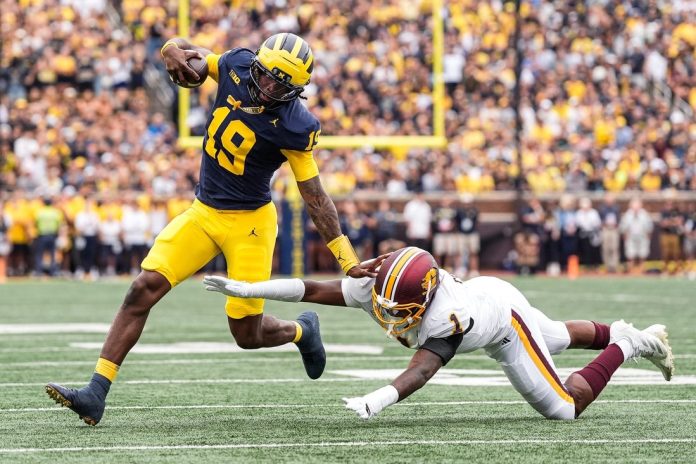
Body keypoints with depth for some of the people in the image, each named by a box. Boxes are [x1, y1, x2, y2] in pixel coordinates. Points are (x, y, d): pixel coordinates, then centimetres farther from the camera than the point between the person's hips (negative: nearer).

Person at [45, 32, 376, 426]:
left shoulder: (293, 127, -19)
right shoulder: (235, 66, -7)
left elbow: (315, 196, -12)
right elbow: (177, 49, 10)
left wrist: (349, 261, -13)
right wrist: (176, 52, -15)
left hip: (249, 223, -4)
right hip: (203, 213, 5)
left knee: (248, 335, 1)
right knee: (143, 290, -10)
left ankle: (302, 330, 37)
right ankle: (97, 393, -10)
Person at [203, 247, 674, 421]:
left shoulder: (445, 319, -48)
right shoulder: (378, 288, -31)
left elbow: (422, 368, -62)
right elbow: (316, 290, -30)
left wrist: (378, 399, -79)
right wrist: (248, 288, -38)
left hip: (506, 314, -7)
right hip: (482, 292, 7)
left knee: (565, 408, -3)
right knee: (558, 338, 32)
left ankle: (627, 346, 15)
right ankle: (629, 335, 55)